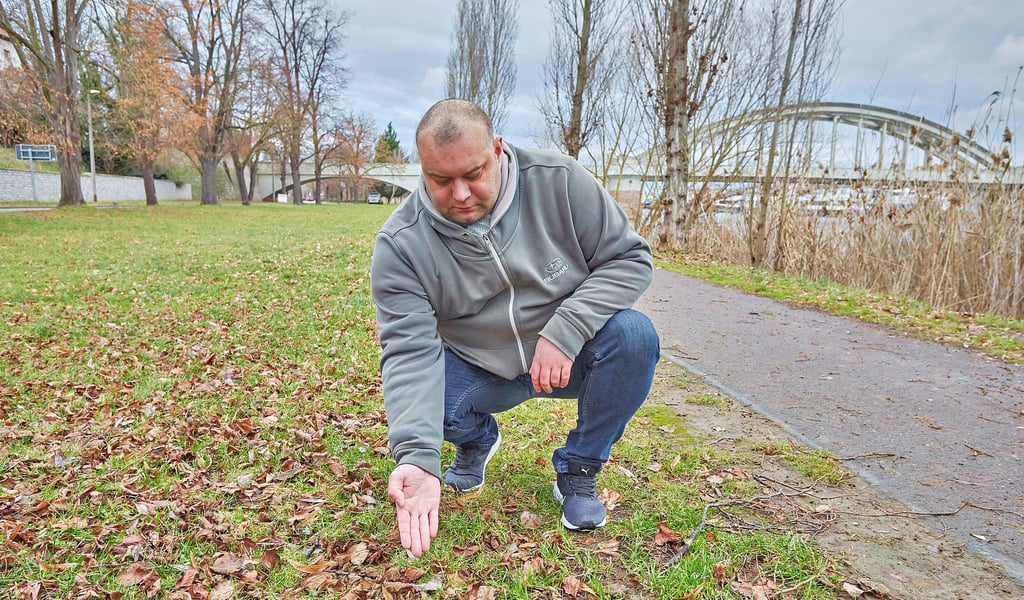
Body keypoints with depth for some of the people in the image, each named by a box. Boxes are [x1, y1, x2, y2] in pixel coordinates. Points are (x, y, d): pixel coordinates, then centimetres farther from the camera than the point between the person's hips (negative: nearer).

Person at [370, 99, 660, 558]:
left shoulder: (559, 181, -19)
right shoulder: (401, 244, -19)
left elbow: (629, 258, -15)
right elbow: (411, 351, -25)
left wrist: (564, 331, -30)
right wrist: (417, 458, -39)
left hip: (570, 355, 0)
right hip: (478, 372, 1)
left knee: (633, 334, -29)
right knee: (411, 391, -26)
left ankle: (579, 469, -3)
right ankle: (477, 439, 13)